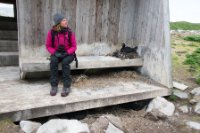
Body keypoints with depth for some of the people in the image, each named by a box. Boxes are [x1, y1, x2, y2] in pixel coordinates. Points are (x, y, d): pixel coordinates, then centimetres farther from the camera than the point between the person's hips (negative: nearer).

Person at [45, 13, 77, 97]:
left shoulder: (70, 32, -8)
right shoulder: (51, 32, -7)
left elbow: (74, 46, -3)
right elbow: (48, 46, 1)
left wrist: (67, 53, -20)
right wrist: (55, 53, -17)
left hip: (68, 54, -1)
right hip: (56, 53, 1)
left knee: (65, 62, -33)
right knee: (53, 61, -31)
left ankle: (67, 86, -24)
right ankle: (54, 86, -21)